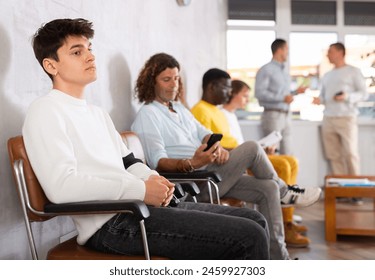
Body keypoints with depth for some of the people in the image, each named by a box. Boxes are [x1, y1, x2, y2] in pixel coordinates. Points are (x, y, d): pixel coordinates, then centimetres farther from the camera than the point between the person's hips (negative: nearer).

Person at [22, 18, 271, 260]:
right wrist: (140, 190, -18)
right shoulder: (46, 111, -5)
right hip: (111, 222, -9)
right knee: (249, 238, -17)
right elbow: (61, 186, -19)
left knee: (255, 221, 6)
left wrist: (153, 179, 2)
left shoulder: (97, 113, 24)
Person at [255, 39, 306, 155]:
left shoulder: (285, 72, 20)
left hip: (286, 115, 8)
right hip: (273, 115, -8)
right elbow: (259, 93, -16)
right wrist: (282, 98, -20)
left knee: (287, 153, 6)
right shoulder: (266, 70, -5)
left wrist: (296, 92, 11)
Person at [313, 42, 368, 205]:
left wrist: (347, 97, -15)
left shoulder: (353, 72, 5)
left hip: (346, 118, -5)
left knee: (350, 154, -9)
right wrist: (319, 100, 0)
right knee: (333, 156, 0)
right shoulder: (327, 75, 21)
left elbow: (363, 93, 1)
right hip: (328, 118, 5)